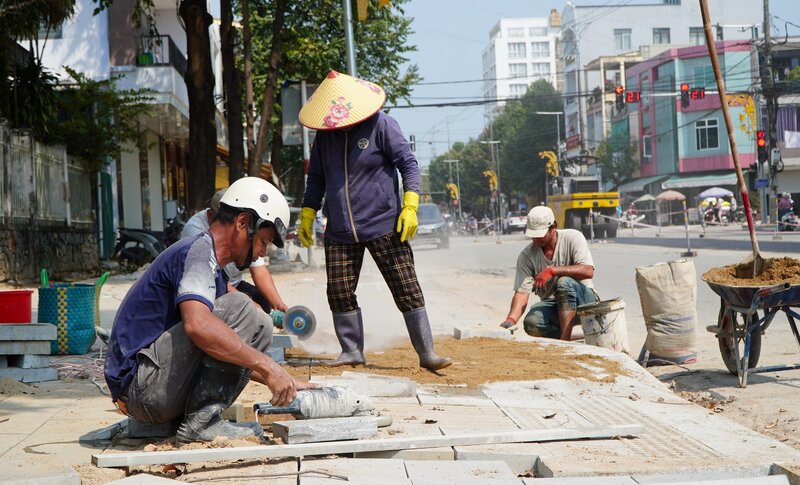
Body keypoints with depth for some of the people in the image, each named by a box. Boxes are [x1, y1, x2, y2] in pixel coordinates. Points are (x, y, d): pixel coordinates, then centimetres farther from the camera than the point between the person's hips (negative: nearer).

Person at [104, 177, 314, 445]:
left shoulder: (212, 269, 22)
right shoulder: (197, 251, -11)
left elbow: (239, 355, 26)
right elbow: (197, 324, -31)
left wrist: (288, 382, 17)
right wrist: (267, 367, -28)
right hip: (141, 385, -10)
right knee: (239, 308, -18)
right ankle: (201, 422, -19)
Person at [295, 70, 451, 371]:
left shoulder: (380, 124, -6)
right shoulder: (324, 133, 9)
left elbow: (408, 163, -6)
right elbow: (316, 177, 20)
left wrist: (410, 206, -16)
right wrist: (307, 216, 17)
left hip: (383, 226, -4)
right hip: (339, 232, 5)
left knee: (407, 290, -5)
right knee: (339, 294, 1)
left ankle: (427, 354, 1)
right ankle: (352, 352, 16)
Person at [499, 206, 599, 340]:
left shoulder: (573, 237, -9)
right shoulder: (527, 255, -3)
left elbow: (588, 271, -23)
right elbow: (522, 292, -9)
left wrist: (552, 271, -31)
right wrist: (511, 319, -27)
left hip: (583, 300, -2)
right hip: (552, 305, 2)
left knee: (565, 282, -35)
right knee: (531, 323, -30)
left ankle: (564, 340, -35)